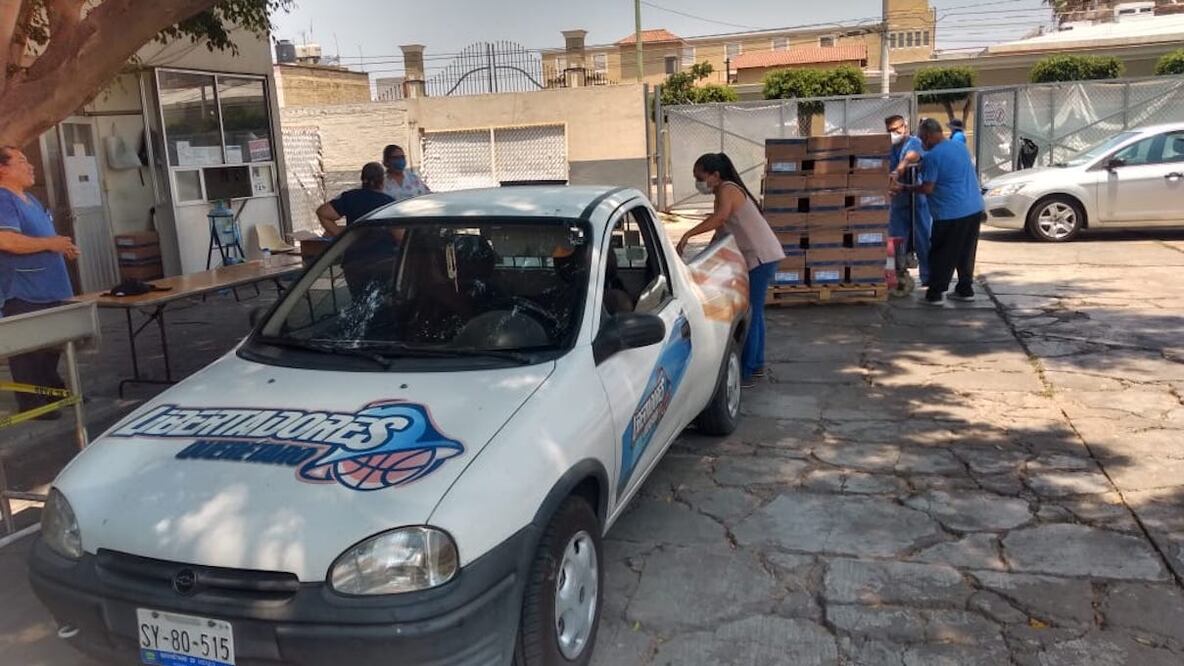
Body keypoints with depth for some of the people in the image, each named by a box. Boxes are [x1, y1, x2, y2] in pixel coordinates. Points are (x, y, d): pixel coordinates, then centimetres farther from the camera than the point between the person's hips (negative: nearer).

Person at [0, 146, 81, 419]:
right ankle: (32, 404, 4)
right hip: (23, 293, -10)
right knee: (29, 350, -3)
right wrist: (50, 243, -21)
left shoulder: (29, 200, 18)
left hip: (48, 289, 10)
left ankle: (53, 391, 32)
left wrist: (63, 247, 12)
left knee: (51, 346, 19)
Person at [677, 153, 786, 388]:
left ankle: (746, 373, -4)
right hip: (757, 257, 10)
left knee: (750, 314, -8)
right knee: (754, 312, 18)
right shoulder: (725, 192, 14)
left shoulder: (727, 190, -15)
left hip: (761, 257, -10)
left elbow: (720, 217, -36)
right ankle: (757, 364, 29)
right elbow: (721, 228, 18)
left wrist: (688, 235, -41)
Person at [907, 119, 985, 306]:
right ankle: (965, 290, 23)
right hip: (975, 209, 8)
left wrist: (909, 188, 2)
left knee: (942, 255, 1)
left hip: (951, 214, -8)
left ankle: (935, 294, 3)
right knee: (966, 253, 16)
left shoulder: (932, 156, -13)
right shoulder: (960, 147, 12)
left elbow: (927, 189, -15)